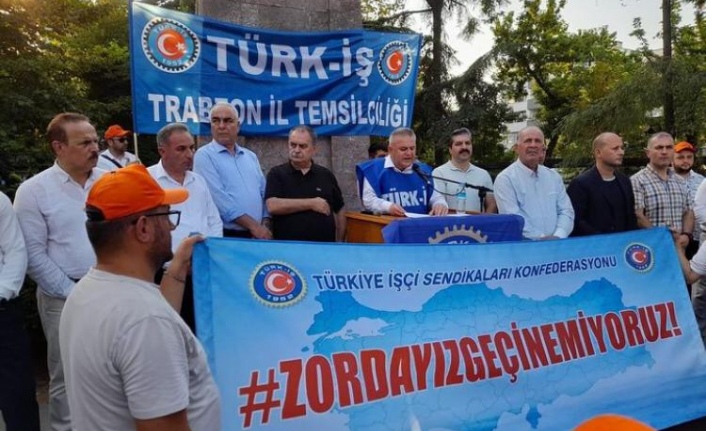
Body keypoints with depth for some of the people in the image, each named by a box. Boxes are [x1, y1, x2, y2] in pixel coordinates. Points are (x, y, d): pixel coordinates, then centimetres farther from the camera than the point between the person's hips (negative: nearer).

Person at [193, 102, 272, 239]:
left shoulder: (251, 156, 15)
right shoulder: (204, 155, -4)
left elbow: (263, 193, 12)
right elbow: (218, 197, -15)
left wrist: (264, 225, -5)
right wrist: (253, 225, -17)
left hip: (256, 236, 5)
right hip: (222, 236, -5)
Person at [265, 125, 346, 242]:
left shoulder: (326, 175, 8)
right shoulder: (276, 174, 0)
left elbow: (339, 211, 13)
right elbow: (273, 206, -16)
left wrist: (339, 242, 5)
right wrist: (311, 203, -15)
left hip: (324, 247, 2)